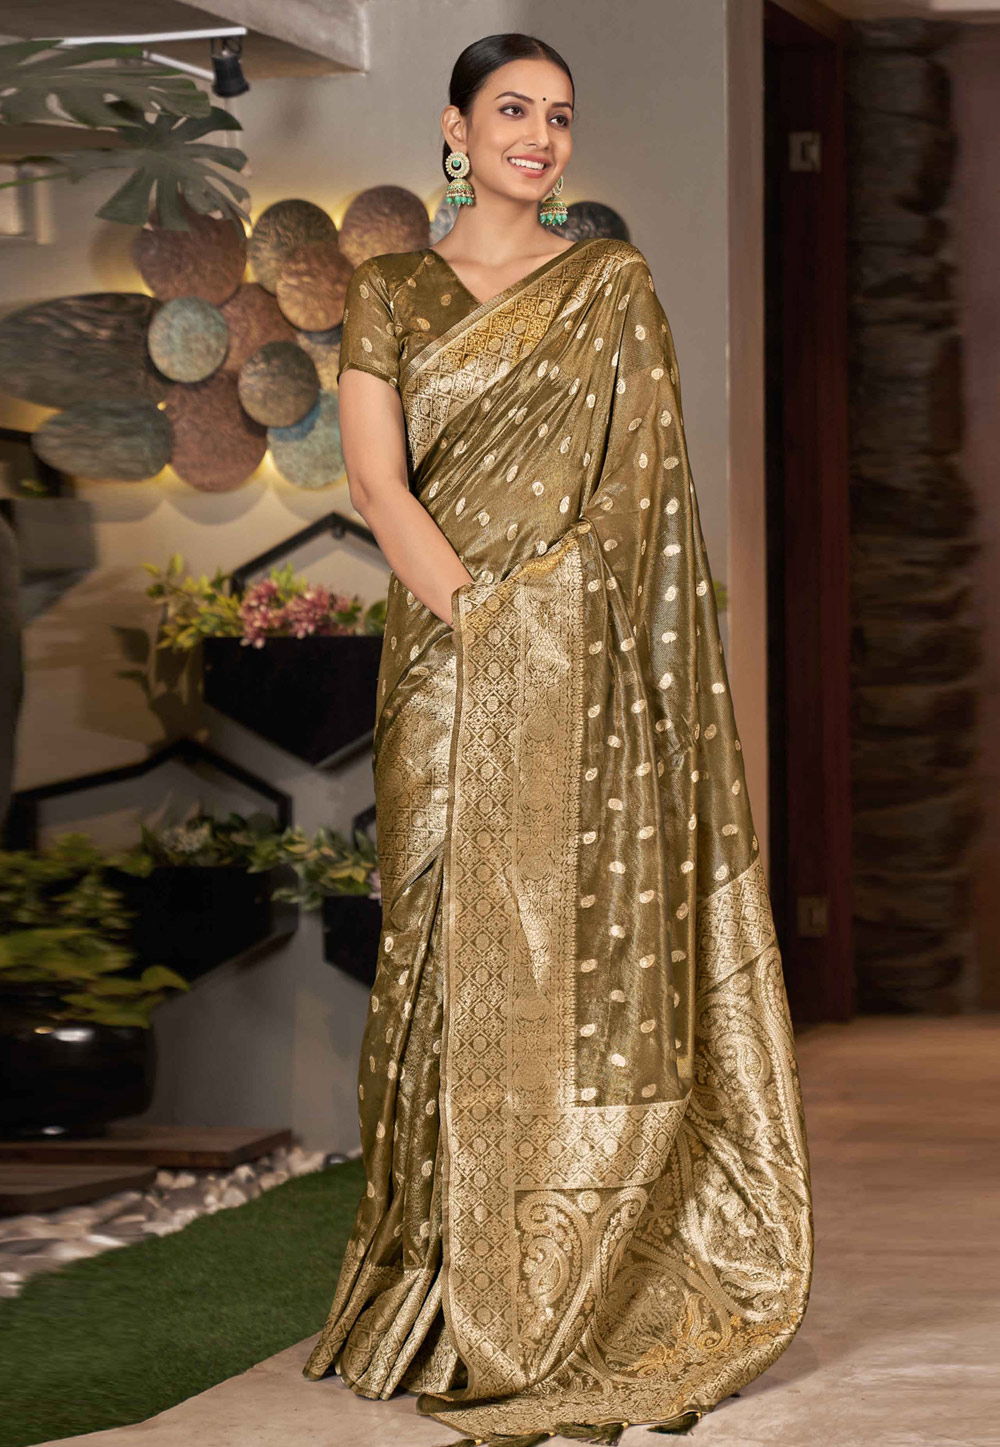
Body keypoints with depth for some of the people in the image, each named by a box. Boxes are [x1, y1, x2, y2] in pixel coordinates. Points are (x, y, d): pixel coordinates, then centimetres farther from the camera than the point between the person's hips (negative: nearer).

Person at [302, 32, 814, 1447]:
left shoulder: (613, 284, 9)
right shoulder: (389, 292, 10)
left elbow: (641, 483, 3)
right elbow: (377, 478, -1)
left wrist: (537, 623, -7)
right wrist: (471, 611, -12)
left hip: (585, 658, -1)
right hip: (450, 666, 1)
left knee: (594, 943, -4)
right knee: (460, 950, -1)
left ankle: (589, 1305, 2)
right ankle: (466, 1314, 5)